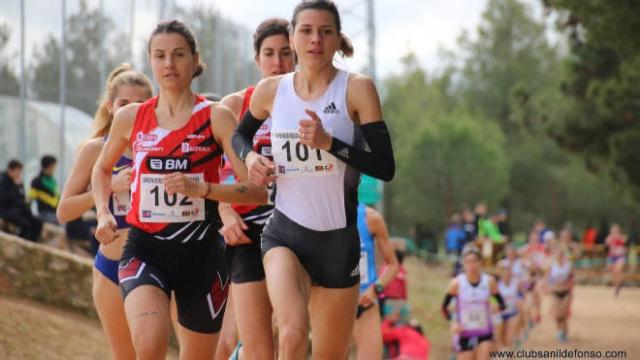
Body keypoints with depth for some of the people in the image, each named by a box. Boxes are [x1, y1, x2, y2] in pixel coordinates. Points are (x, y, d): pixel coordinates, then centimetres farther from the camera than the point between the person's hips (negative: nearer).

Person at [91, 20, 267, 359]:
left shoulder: (216, 117, -3)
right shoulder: (130, 118, 5)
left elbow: (257, 191, -8)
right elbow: (102, 169, 25)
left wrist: (201, 188, -22)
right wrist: (103, 213, 7)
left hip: (200, 253, 0)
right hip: (145, 250, 0)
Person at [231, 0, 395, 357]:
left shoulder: (357, 89, -6)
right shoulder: (270, 91, 2)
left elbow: (385, 167, -12)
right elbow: (240, 135, 23)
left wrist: (329, 142, -24)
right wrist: (250, 157, 1)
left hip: (338, 240, 0)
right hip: (285, 234, 0)